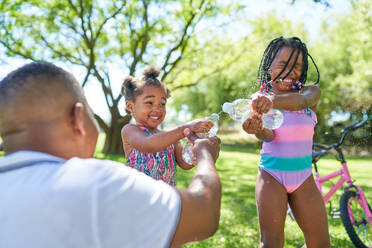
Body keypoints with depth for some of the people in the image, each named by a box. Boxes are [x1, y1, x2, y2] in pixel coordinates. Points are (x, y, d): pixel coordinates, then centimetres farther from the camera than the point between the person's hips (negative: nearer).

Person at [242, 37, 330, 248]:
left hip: (304, 177, 2)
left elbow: (301, 101, -23)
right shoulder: (259, 99, 0)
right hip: (272, 176, -2)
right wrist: (257, 129, -42)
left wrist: (273, 100, -45)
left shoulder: (311, 91, 3)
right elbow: (269, 135, -17)